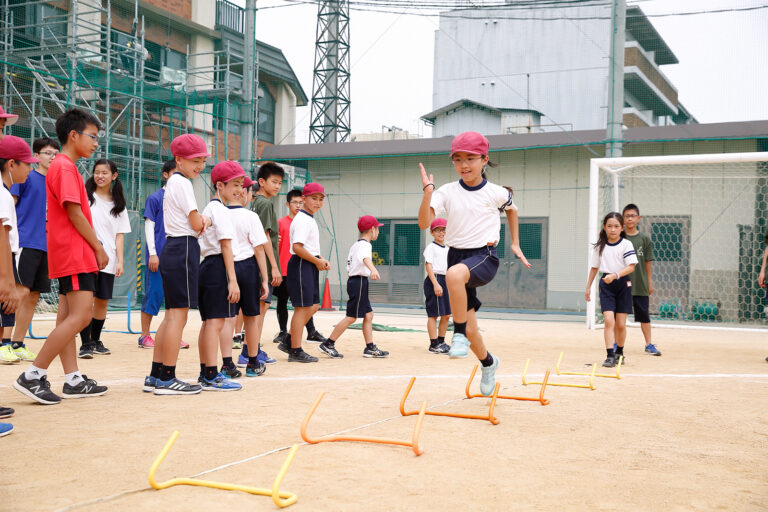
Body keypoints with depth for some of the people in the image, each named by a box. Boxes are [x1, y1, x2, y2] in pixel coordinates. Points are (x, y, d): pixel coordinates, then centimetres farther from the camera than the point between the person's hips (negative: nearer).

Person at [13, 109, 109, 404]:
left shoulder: (63, 167, 20)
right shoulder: (65, 168, -11)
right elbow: (75, 214, -16)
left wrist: (93, 247, 15)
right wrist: (99, 248, -10)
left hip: (69, 255, 10)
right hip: (75, 254, -10)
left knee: (68, 318, 8)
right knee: (80, 316, -13)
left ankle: (73, 380, 12)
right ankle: (33, 376, -11)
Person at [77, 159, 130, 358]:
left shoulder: (118, 203, 13)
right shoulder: (85, 196, 5)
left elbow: (120, 235, 11)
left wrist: (120, 261, 2)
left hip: (108, 259, 3)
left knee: (103, 300, 7)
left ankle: (96, 341, 21)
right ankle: (85, 344, -7)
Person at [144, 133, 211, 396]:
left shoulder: (173, 182, 21)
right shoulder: (183, 183, -10)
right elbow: (196, 224, -11)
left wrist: (199, 220, -1)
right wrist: (207, 221, 9)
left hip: (172, 249, 10)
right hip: (183, 249, -10)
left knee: (171, 315, 12)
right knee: (178, 315, -7)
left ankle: (155, 376, 15)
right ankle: (166, 379, -4)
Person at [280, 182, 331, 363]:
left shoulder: (310, 219, 18)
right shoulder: (302, 219, -14)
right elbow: (297, 247, -23)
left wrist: (322, 259, 9)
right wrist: (317, 261, -14)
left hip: (311, 266, 10)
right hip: (301, 265, -10)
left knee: (313, 306, 13)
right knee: (302, 307, -5)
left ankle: (289, 342, 20)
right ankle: (296, 351, 2)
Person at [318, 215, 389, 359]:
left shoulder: (355, 245, 18)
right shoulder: (365, 245, -11)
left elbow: (349, 268, 25)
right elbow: (366, 258, -35)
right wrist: (373, 269, -55)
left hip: (353, 280, 10)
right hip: (359, 281, -10)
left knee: (368, 314, 10)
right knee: (351, 317, -7)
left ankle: (370, 348, 12)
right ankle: (328, 344, -4)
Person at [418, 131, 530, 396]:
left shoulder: (495, 192, -3)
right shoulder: (447, 192, -2)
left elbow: (512, 209, 20)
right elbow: (424, 223, -14)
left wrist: (515, 243, 20)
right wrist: (428, 192, -24)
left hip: (485, 256, -3)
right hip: (457, 254, 3)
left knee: (454, 274, -39)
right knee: (471, 332, 7)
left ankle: (459, 334, -24)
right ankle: (488, 362, 38)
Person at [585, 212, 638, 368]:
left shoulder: (626, 244, -4)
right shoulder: (599, 246, 4)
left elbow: (631, 266, -13)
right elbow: (594, 267, 13)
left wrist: (615, 275, -27)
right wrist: (588, 287, 14)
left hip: (623, 283, -1)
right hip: (606, 284, 1)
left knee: (621, 324, 4)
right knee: (609, 320, -13)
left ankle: (619, 353, 25)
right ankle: (610, 356, -12)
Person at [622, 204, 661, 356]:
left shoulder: (644, 239, 2)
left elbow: (647, 262, 6)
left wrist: (650, 282, 6)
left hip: (640, 285, 1)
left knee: (644, 315, 5)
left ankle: (648, 344, 14)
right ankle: (617, 343, 19)